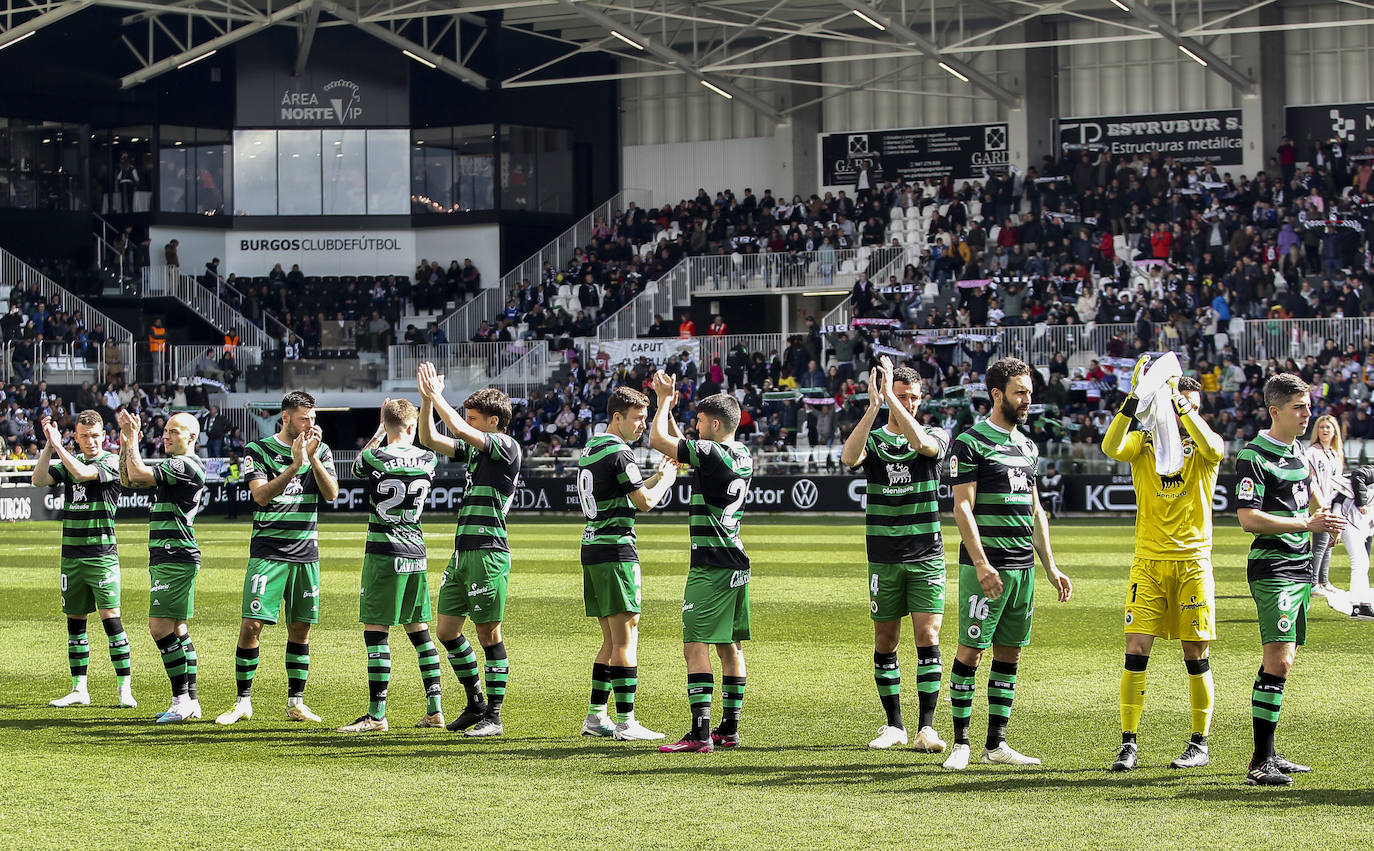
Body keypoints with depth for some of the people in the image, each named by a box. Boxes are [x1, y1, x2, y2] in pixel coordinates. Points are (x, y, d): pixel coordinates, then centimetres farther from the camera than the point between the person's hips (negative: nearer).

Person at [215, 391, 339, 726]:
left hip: (306, 554, 3)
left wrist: (313, 457, -16)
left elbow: (331, 493, -4)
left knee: (301, 628, 5)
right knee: (251, 624, -9)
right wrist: (295, 464, -23)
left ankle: (295, 702, 13)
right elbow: (261, 495, -13)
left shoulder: (321, 450, 8)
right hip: (268, 551, -3)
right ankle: (243, 701, 0)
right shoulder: (258, 450, -1)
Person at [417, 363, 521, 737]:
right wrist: (427, 399, 6)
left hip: (488, 553, -9)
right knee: (447, 629, 10)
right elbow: (430, 439, 18)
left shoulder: (507, 447, -9)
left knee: (489, 633, -5)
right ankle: (475, 703, 22)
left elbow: (460, 430, -20)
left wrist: (436, 396, -10)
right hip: (462, 552, 9)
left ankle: (494, 716, 0)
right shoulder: (474, 450, 16)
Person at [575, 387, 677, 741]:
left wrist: (656, 476, 17)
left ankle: (596, 716, 14)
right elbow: (645, 502, -14)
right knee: (626, 638, -8)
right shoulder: (618, 453, -13)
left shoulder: (591, 449, 17)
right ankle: (626, 722, -10)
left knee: (611, 641, 14)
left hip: (592, 549, 9)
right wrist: (666, 478, 3)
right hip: (616, 551, -9)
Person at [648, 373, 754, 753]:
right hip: (736, 564, 9)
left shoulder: (711, 452, -15)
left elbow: (658, 440, -11)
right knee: (730, 646, 12)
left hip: (710, 566, -9)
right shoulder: (743, 457, 12)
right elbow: (682, 448, 26)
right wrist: (668, 406, 24)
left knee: (695, 645, -10)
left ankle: (700, 733, -17)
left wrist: (665, 399, 3)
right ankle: (729, 729, 16)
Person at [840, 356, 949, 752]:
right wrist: (873, 407, -27)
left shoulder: (935, 436, 3)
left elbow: (921, 442, -22)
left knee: (927, 637, -9)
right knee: (885, 641, 5)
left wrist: (891, 398, -24)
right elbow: (849, 457, -18)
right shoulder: (871, 440, 5)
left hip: (926, 556, -1)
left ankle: (926, 726, -7)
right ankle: (894, 723, 15)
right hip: (884, 557, 1)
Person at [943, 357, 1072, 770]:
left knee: (1009, 653, 8)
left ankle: (996, 742, 13)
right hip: (986, 567, -7)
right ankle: (961, 743, 0)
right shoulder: (971, 442, -6)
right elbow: (962, 507, -11)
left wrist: (1050, 566, 17)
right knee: (971, 650, -6)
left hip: (1023, 566, 7)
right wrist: (981, 564, -19)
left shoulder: (1027, 446, 16)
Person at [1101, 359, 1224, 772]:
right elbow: (1111, 446, -16)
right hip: (1148, 562, 1)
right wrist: (1135, 394, -24)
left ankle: (1200, 743, 14)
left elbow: (1214, 450, -22)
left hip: (1192, 563, -1)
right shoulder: (1144, 443, 6)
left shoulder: (1202, 445, 3)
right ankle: (1129, 743, 0)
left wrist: (1181, 400, -26)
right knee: (1136, 649, -6)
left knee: (1196, 655, 2)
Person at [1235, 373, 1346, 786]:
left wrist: (1325, 517, 14)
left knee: (1282, 661, 12)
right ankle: (1260, 763, -16)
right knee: (1278, 661, -16)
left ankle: (1268, 755, 19)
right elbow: (1249, 519, -19)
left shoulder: (1299, 450, 14)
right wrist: (1308, 523, -21)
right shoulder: (1253, 456, -12)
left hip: (1301, 566, 9)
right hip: (1272, 569, -9)